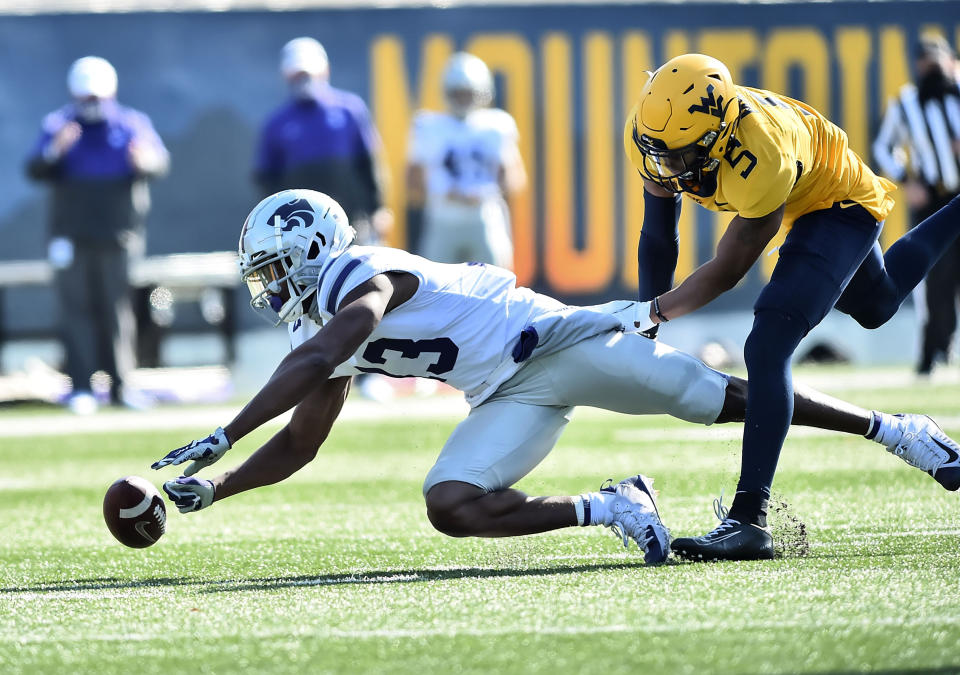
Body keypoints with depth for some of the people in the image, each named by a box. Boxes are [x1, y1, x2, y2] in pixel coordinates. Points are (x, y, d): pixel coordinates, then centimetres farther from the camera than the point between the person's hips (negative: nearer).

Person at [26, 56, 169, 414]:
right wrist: (54, 151, -27)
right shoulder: (58, 125, 6)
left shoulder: (133, 124, 7)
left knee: (116, 310, 1)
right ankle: (81, 387, -6)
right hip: (72, 236, 0)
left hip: (118, 236, 0)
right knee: (76, 308, -5)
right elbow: (35, 170, -5)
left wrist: (146, 160, -31)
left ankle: (120, 385, 7)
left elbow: (161, 162, -7)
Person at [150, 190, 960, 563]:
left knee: (727, 398, -7)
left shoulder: (361, 278, -17)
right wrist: (214, 489, 3)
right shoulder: (329, 328, 13)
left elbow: (310, 364, -34)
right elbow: (297, 447, 17)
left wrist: (222, 438, -34)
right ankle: (607, 509, -5)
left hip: (557, 342, -8)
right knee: (451, 506, -13)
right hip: (513, 398, 8)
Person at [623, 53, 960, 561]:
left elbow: (728, 270, -30)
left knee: (766, 349, -23)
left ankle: (749, 518, -25)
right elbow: (659, 238, -8)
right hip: (803, 202, 8)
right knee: (877, 308, 32)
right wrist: (644, 327, -8)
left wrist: (651, 313, -29)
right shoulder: (652, 135, -25)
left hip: (840, 204, -8)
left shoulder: (760, 163, -44)